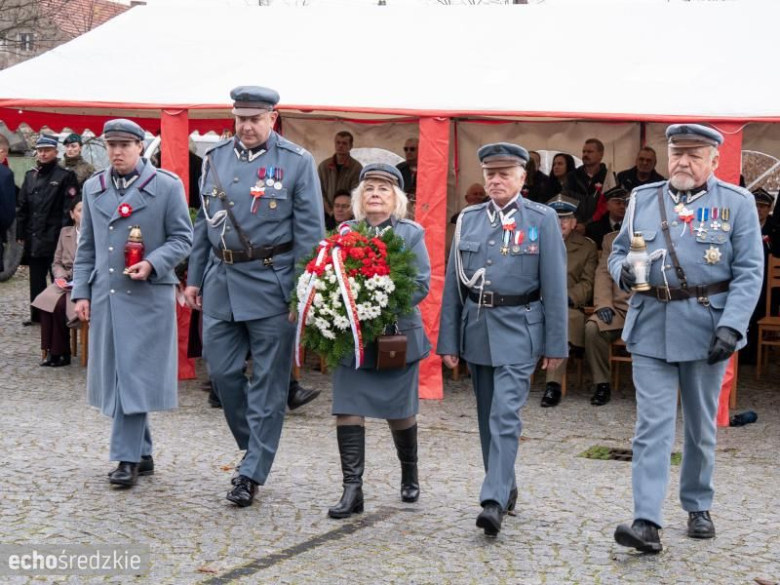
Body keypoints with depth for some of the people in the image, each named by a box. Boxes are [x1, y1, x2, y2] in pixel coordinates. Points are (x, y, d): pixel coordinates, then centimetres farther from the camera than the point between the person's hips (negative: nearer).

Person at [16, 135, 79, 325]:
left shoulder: (65, 176, -4)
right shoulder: (30, 175, 13)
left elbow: (69, 208, -9)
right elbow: (23, 206, 13)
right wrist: (21, 233, 9)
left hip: (55, 237, -5)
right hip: (34, 236, 6)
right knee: (36, 277, 10)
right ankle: (36, 314, 17)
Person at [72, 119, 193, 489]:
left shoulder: (167, 186, -1)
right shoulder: (93, 187, 12)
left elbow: (182, 238, 0)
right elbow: (86, 246, 16)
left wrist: (152, 264, -16)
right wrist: (81, 291, 9)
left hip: (147, 296, -5)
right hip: (105, 295, 5)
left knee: (135, 375, -8)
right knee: (114, 375, 9)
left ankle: (128, 458, -4)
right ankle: (142, 454, 21)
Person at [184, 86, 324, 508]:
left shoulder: (297, 162, -4)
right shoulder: (216, 158, 9)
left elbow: (309, 232, -6)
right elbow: (203, 223, 16)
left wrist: (303, 294, -10)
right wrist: (194, 279, 13)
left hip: (272, 284, -4)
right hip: (221, 281, 5)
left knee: (268, 382, 1)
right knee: (221, 371, 7)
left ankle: (252, 473, 9)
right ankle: (254, 447, 29)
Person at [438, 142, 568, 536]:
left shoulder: (542, 220, -1)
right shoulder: (468, 220, 9)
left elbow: (554, 285, -2)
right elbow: (453, 283, 10)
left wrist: (556, 344, -5)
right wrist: (448, 340, 6)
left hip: (517, 330, -4)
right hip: (476, 327, 5)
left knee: (505, 415, -13)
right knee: (487, 416, 12)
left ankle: (494, 501, -17)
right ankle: (506, 488, 27)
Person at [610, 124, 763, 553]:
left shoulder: (737, 203, -1)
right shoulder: (642, 200, 7)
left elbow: (748, 272, -5)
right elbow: (619, 251, 15)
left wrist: (732, 326, -17)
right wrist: (622, 271, -10)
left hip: (705, 330, -1)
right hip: (650, 328, 1)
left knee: (701, 426, 13)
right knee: (652, 427, -6)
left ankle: (698, 507, 30)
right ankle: (647, 523, -10)